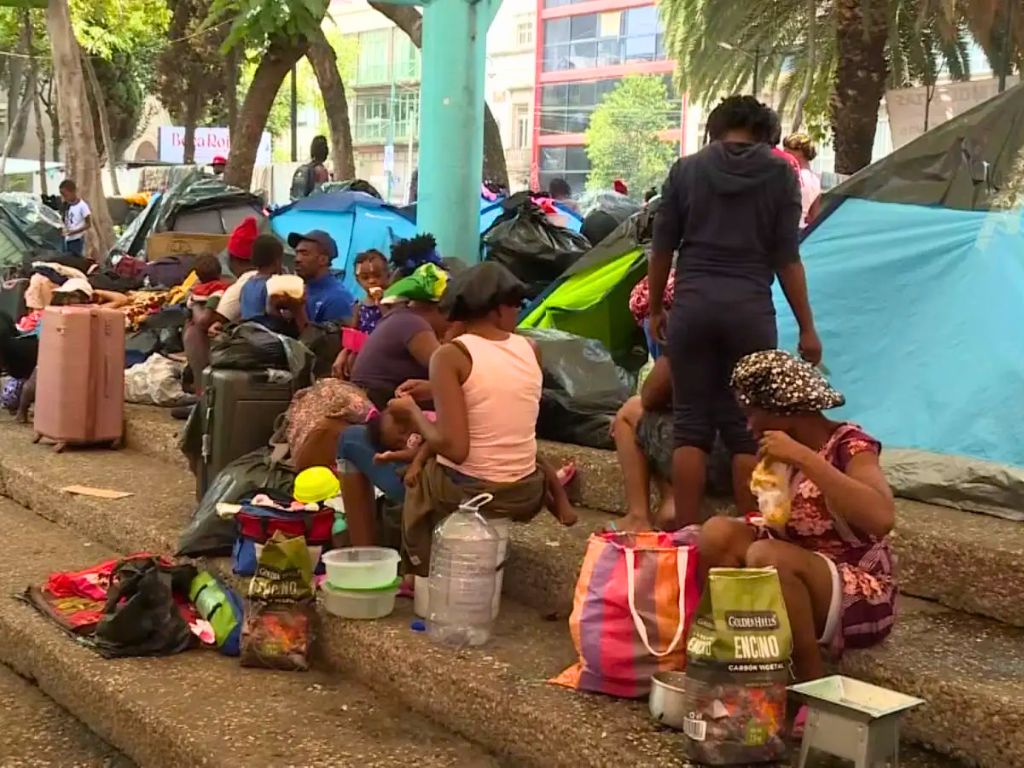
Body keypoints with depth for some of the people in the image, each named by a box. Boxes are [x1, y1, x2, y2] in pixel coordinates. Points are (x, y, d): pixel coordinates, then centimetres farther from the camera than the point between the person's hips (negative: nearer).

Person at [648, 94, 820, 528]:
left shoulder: (686, 169, 5)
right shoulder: (780, 173, 2)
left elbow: (662, 248, 7)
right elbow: (786, 258, -1)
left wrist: (655, 308, 19)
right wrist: (806, 327, 5)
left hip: (693, 306, 1)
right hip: (750, 310, -1)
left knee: (691, 424, 6)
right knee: (747, 428, 5)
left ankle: (686, 535, 9)